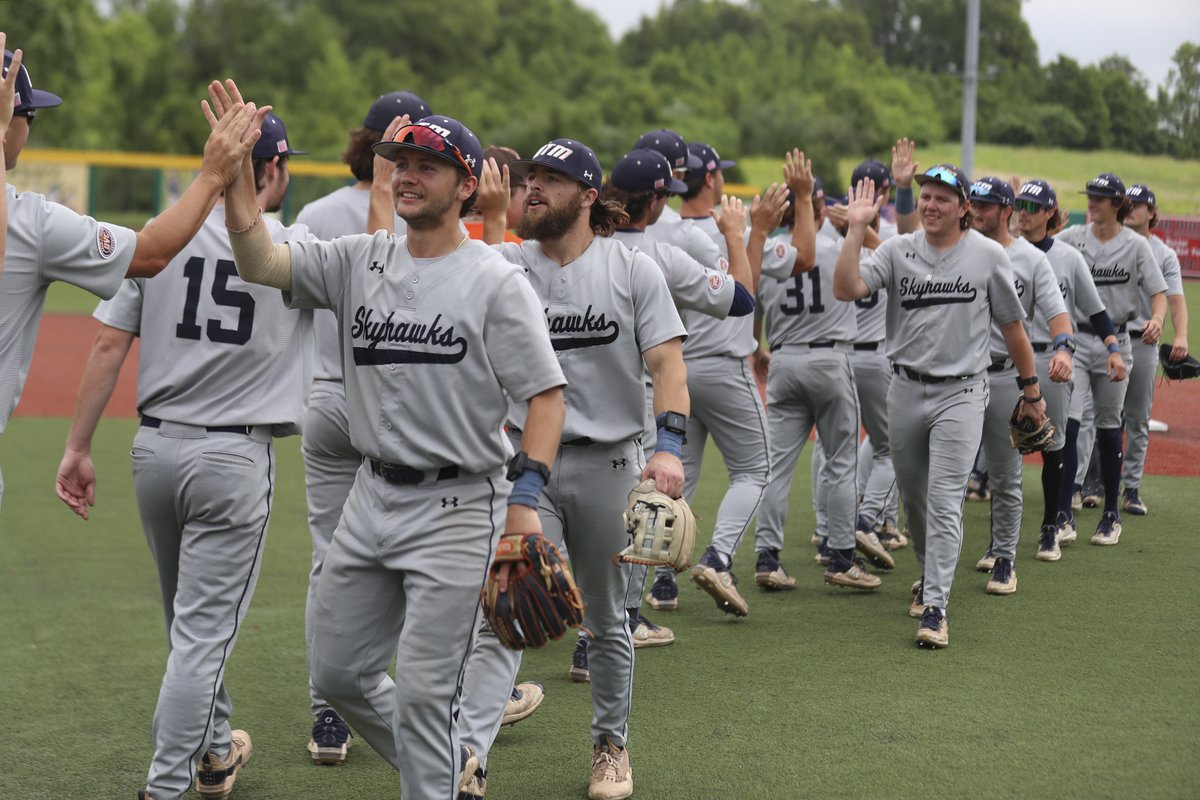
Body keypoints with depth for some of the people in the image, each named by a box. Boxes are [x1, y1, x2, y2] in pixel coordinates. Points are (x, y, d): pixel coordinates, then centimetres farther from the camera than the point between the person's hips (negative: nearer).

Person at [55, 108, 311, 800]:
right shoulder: (295, 249, -8)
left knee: (193, 619, 22)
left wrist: (79, 447, 1)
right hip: (234, 457, -4)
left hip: (155, 448, 5)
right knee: (203, 631, -1)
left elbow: (109, 346, -3)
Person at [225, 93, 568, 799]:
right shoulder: (360, 260, 6)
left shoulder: (497, 280, -9)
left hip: (457, 508, -6)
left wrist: (526, 498, -22)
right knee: (337, 671, 15)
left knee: (422, 691, -6)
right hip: (372, 496, 7)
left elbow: (547, 392, -12)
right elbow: (261, 263, -5)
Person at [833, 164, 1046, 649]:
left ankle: (935, 608, -14)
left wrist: (1031, 391, 11)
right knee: (913, 499, 14)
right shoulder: (897, 250, 1)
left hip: (960, 394, -3)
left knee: (944, 501, -12)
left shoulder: (988, 255, -1)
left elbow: (1012, 326, 7)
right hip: (906, 391, 3)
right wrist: (856, 229, -19)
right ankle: (930, 578, 37)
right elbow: (845, 289, -13)